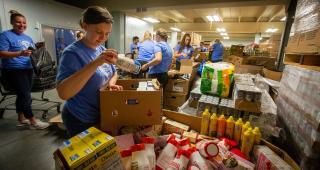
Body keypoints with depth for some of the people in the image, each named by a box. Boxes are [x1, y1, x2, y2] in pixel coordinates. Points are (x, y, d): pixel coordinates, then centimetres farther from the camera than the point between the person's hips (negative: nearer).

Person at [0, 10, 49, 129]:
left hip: (28, 69, 7)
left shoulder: (28, 38, 17)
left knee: (22, 95, 13)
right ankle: (33, 122, 0)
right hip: (13, 71, -7)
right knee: (26, 96, -8)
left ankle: (21, 119, 24)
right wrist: (20, 53, -26)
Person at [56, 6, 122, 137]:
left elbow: (113, 73, 10)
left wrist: (111, 84, -14)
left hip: (101, 116, 7)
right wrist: (96, 63, -41)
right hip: (81, 121, -7)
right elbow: (63, 92, -34)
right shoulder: (73, 52, -22)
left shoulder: (102, 49, 0)